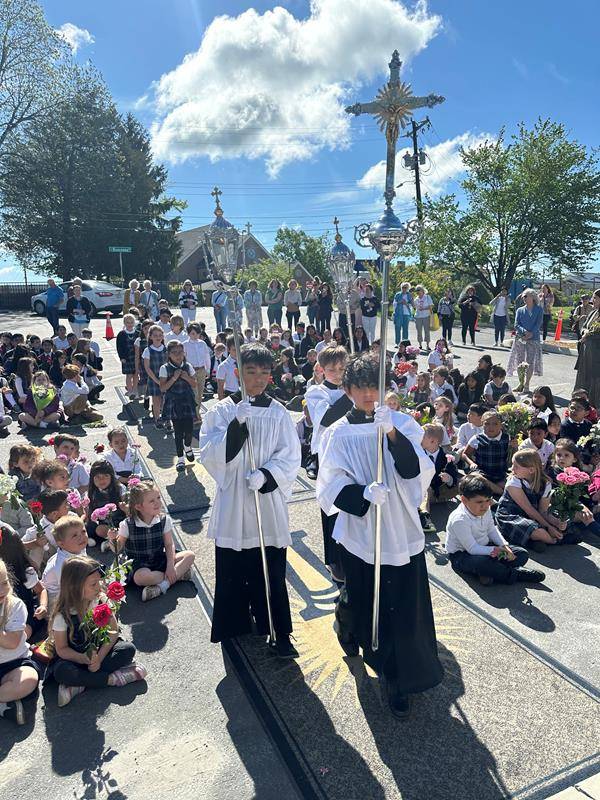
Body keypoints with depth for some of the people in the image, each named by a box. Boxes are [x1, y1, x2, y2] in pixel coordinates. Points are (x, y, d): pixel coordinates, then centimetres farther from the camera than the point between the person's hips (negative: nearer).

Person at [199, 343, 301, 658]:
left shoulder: (278, 413, 0)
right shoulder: (221, 411, -2)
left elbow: (290, 457, -3)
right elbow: (210, 454, -10)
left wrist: (265, 475, -20)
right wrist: (237, 423, -21)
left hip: (269, 504, 0)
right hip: (232, 504, 0)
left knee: (271, 571, 7)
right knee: (233, 570, 11)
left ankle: (280, 632, 22)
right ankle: (236, 625, 33)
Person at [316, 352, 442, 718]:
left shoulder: (401, 423, -3)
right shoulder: (339, 433, -5)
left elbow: (415, 470, -15)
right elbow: (332, 485, -8)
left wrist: (393, 434, -29)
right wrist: (363, 493, -26)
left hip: (400, 529, 0)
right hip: (360, 531, 0)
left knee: (402, 607, 4)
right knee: (362, 598, 16)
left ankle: (398, 680, 22)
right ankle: (349, 631, 51)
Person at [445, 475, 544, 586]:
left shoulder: (485, 510, -5)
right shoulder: (459, 520, -30)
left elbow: (492, 530, 8)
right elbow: (472, 549, -28)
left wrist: (504, 545, -8)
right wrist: (494, 550, -37)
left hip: (484, 546, 8)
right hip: (461, 554, -8)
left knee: (522, 554, 0)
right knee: (481, 563, -42)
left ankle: (490, 572, -21)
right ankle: (515, 575, -18)